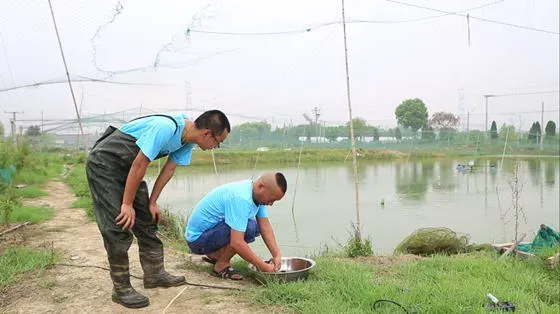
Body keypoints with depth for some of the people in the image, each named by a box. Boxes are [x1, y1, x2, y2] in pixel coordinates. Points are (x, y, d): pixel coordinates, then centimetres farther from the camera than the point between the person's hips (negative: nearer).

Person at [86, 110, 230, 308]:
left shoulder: (187, 139, -5)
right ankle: (121, 289, 0)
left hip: (126, 167, 9)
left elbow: (168, 170, 3)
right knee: (119, 226, -10)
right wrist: (127, 204, -19)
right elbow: (139, 165, -28)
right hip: (103, 163, -9)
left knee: (146, 220, 9)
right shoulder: (165, 128, -32)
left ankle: (155, 274, 20)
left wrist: (152, 202, 4)